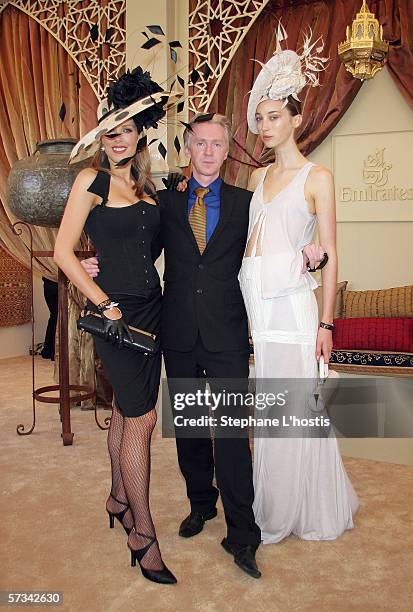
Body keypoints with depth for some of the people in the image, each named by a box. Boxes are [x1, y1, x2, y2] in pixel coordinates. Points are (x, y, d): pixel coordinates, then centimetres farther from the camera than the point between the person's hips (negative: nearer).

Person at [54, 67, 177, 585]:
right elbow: (63, 253, -10)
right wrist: (105, 305, -13)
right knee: (141, 418, -5)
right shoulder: (92, 179, -6)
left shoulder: (146, 184, 12)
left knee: (125, 411, 17)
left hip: (150, 306, 6)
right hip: (116, 310, -6)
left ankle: (118, 499, 35)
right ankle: (142, 532, 10)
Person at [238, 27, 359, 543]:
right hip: (254, 301, 5)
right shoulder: (257, 177, 15)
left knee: (296, 405, 1)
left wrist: (326, 322, -10)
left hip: (291, 302, -5)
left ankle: (304, 509, 22)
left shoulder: (317, 177, -1)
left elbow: (330, 254, -5)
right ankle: (272, 506, 29)